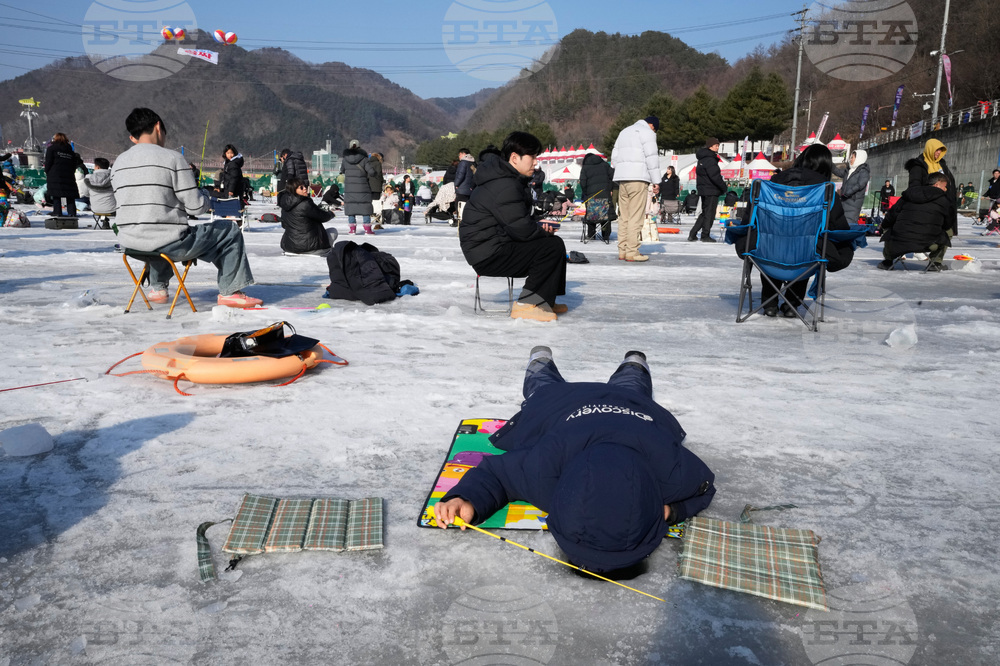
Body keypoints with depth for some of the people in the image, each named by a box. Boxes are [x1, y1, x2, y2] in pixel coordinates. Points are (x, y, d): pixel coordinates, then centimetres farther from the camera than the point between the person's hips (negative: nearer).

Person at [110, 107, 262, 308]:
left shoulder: (118, 163, 10)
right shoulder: (171, 158, -10)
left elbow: (134, 203, 17)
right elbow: (195, 206, -12)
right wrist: (206, 198, 12)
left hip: (130, 243, 7)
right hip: (168, 244, -7)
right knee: (230, 231, 9)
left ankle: (157, 288, 42)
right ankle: (230, 292, 12)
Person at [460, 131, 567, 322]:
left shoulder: (510, 180, 14)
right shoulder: (504, 187, -21)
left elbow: (520, 220, 20)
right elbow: (522, 229, -23)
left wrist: (539, 227, 1)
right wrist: (543, 231, -3)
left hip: (497, 246, 11)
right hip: (489, 255, -11)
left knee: (554, 243, 14)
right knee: (553, 246, -19)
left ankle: (546, 301, 15)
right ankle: (526, 305, -14)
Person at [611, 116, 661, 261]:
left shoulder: (624, 132, 27)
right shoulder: (647, 132, 2)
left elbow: (614, 156, 25)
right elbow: (651, 157, -7)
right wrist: (656, 181, -6)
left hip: (622, 178, 8)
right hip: (638, 178, -8)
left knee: (623, 215, 8)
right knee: (636, 215, -9)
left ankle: (622, 250, 7)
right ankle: (632, 252, -12)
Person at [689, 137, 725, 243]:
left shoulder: (702, 159, 16)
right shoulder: (710, 159, -15)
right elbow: (715, 176, -20)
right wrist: (724, 187, -9)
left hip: (703, 190, 10)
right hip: (711, 191, -10)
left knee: (705, 213, 16)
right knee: (709, 214, -1)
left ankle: (692, 234, 13)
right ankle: (705, 235, 4)